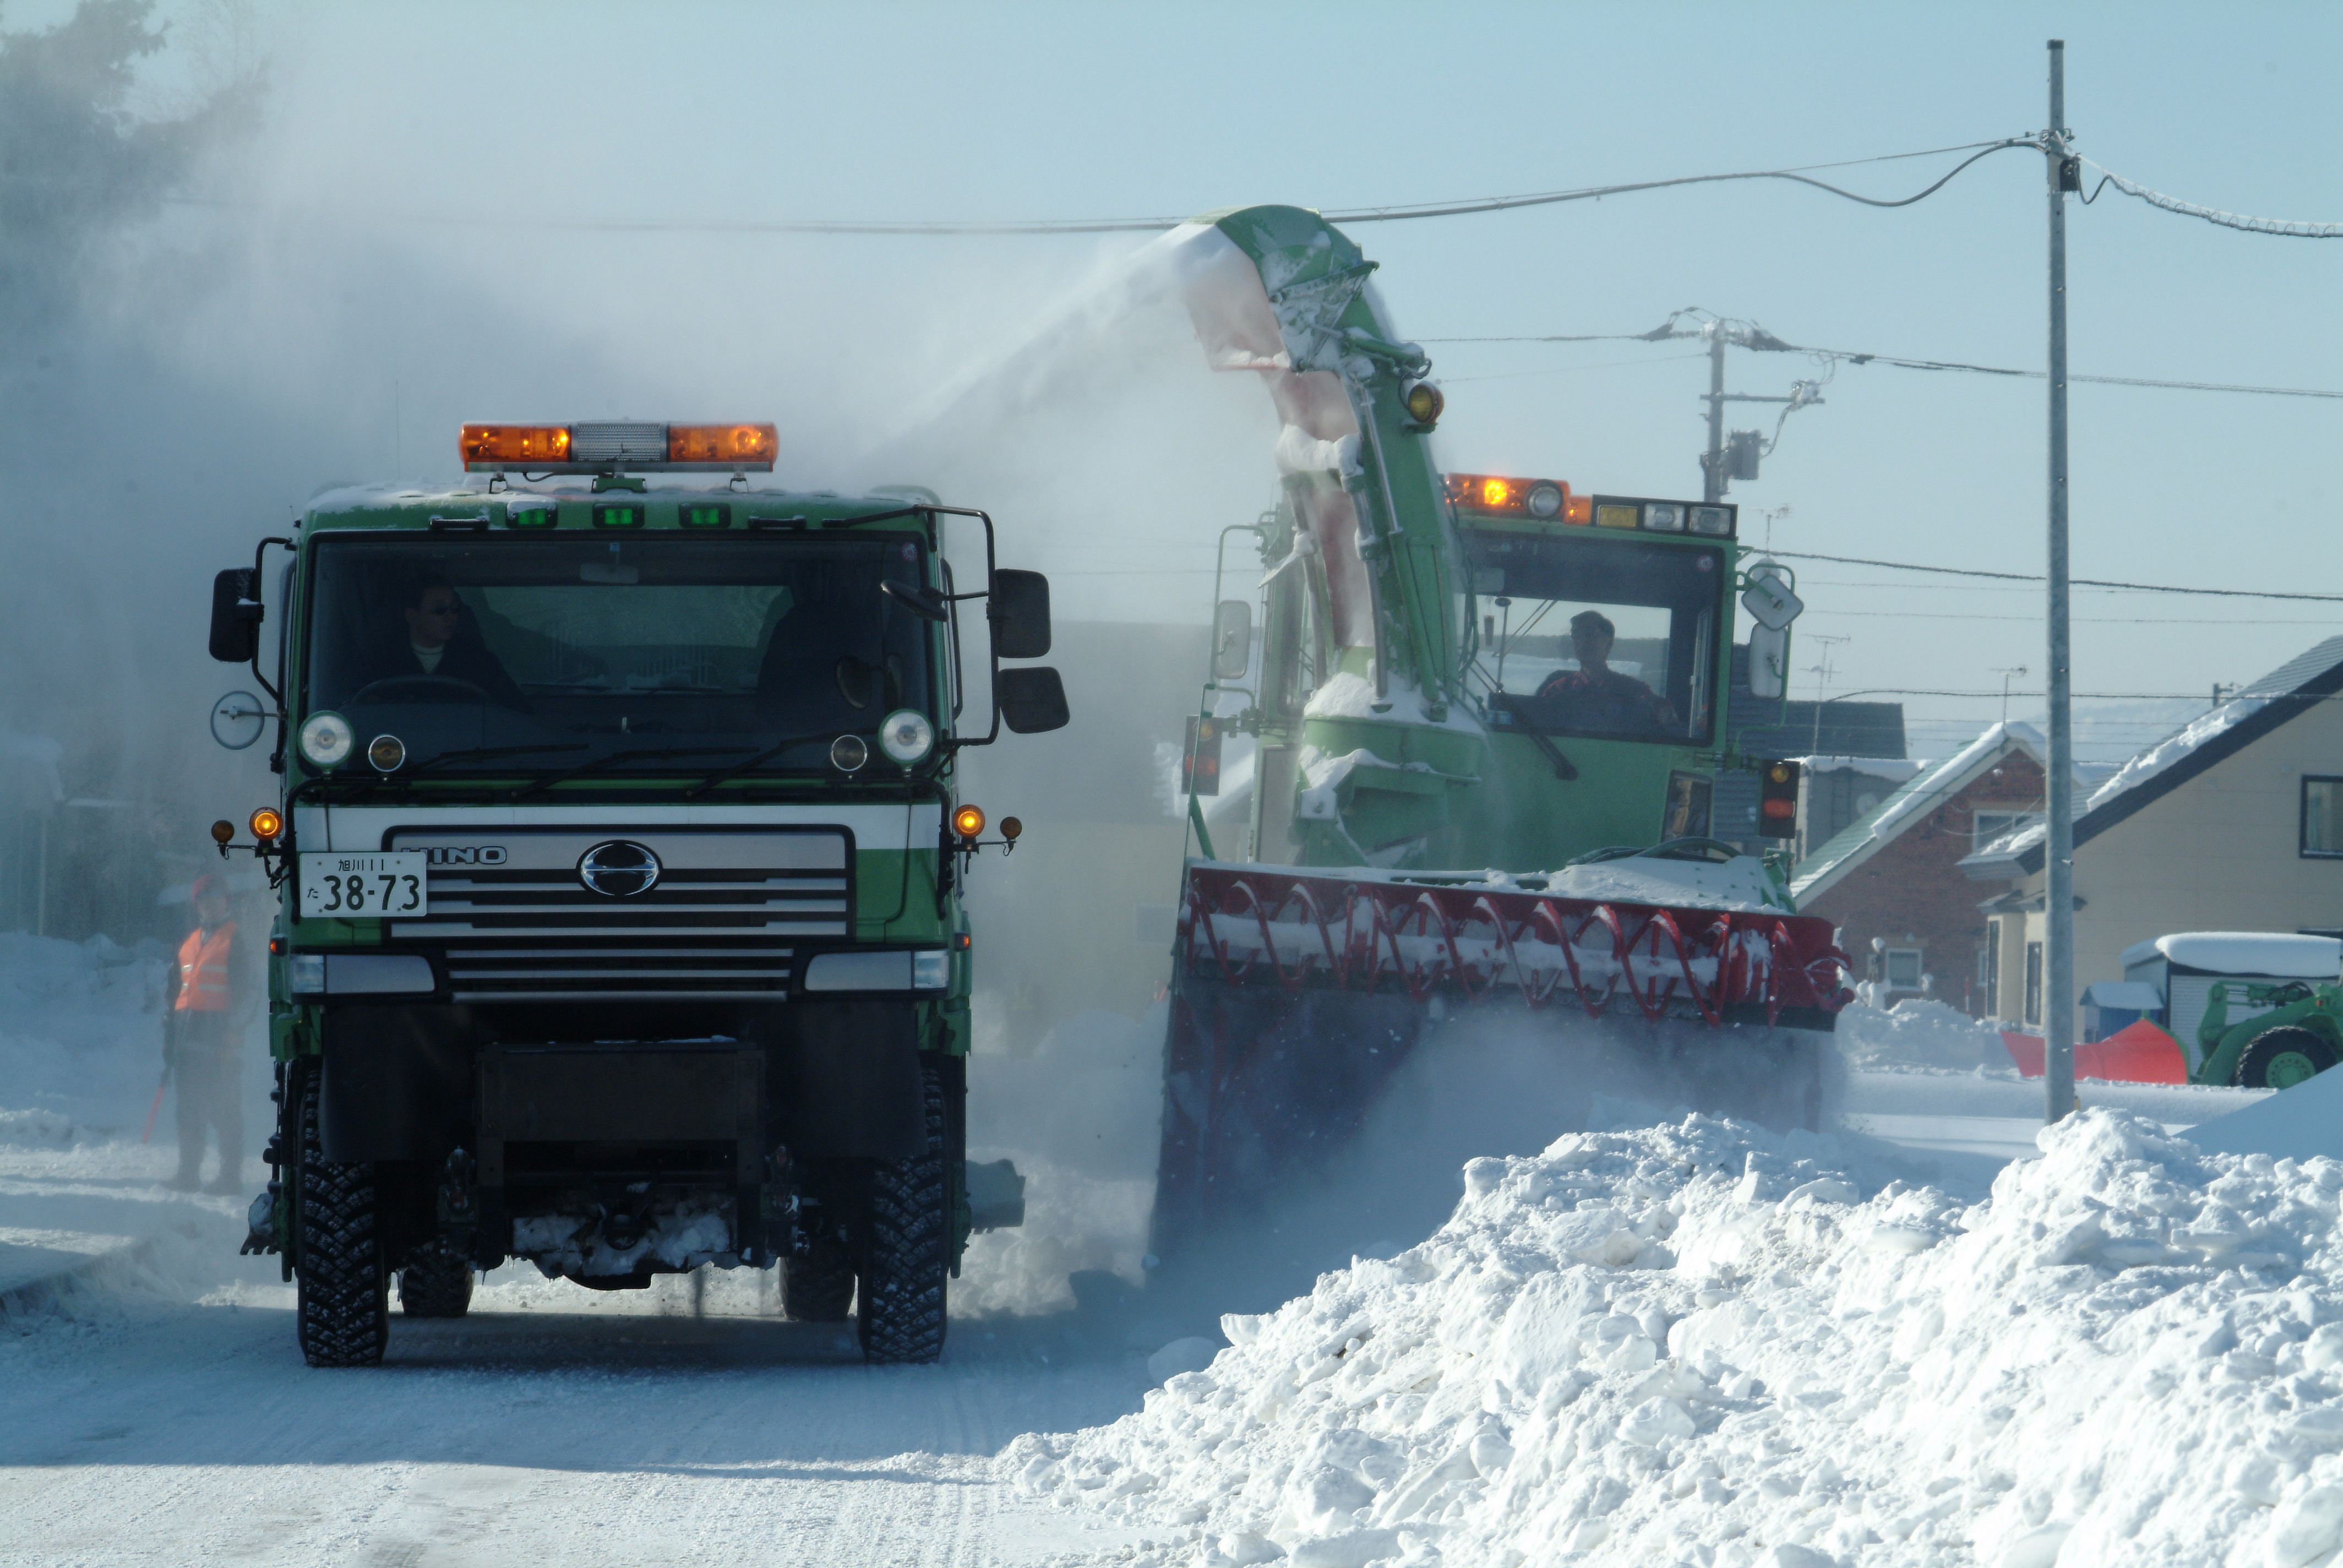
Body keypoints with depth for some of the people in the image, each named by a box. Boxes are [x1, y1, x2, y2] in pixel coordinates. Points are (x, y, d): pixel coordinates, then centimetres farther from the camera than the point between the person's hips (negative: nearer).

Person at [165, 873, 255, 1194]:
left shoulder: (236, 941, -1)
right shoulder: (190, 943, 18)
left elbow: (249, 992, -6)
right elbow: (175, 990, 23)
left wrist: (233, 1029, -14)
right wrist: (170, 1035, 17)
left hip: (221, 1039, -7)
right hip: (188, 1040, 7)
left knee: (224, 1112, -7)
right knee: (190, 1110, 8)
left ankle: (230, 1176, -5)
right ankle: (188, 1173, 13)